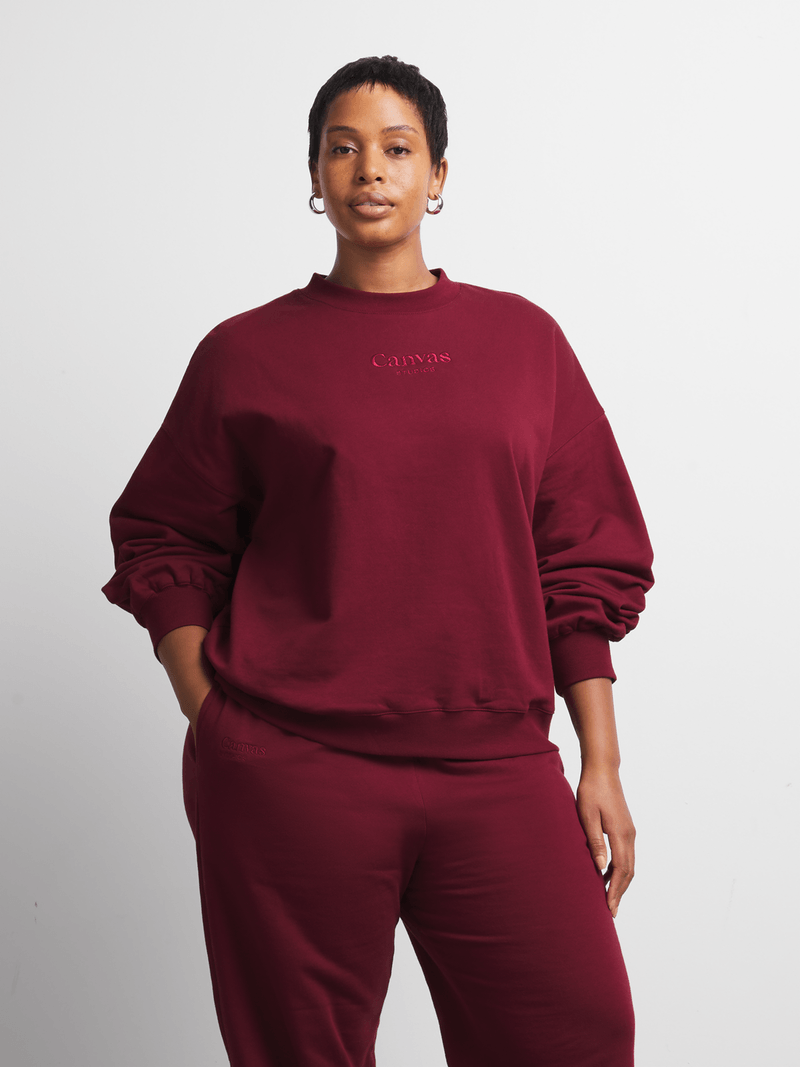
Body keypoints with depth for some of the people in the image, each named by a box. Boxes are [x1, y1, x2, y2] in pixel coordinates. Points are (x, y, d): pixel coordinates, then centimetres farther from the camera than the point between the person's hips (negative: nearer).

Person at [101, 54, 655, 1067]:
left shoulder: (523, 339, 10)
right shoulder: (247, 353, 6)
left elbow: (582, 562, 9)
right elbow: (165, 546, 9)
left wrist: (602, 766, 5)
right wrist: (216, 727, -1)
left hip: (496, 769, 2)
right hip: (288, 778, -1)